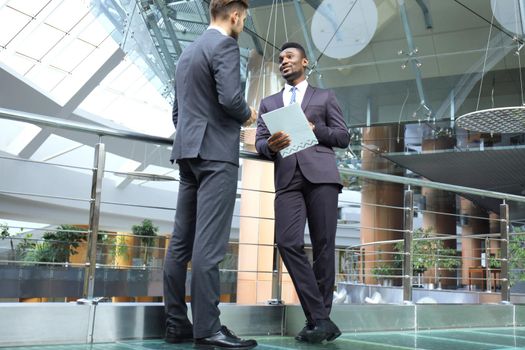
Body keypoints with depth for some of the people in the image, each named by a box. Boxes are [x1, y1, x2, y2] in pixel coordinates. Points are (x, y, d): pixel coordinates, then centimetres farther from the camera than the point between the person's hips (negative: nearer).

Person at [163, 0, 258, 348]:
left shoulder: (188, 51, 22)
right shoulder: (225, 46, -5)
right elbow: (230, 98, -18)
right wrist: (248, 115, 1)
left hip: (188, 150, 9)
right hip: (216, 151, -9)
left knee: (182, 241, 5)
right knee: (209, 242, -11)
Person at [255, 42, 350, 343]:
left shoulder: (325, 97, 19)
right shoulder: (269, 103, 25)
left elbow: (344, 137, 11)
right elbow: (259, 143, 14)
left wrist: (314, 129, -6)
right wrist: (271, 146, -9)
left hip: (321, 174, -1)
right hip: (288, 178, 2)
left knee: (324, 245, -5)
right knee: (288, 243, -16)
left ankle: (320, 318, 7)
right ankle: (320, 319, -10)